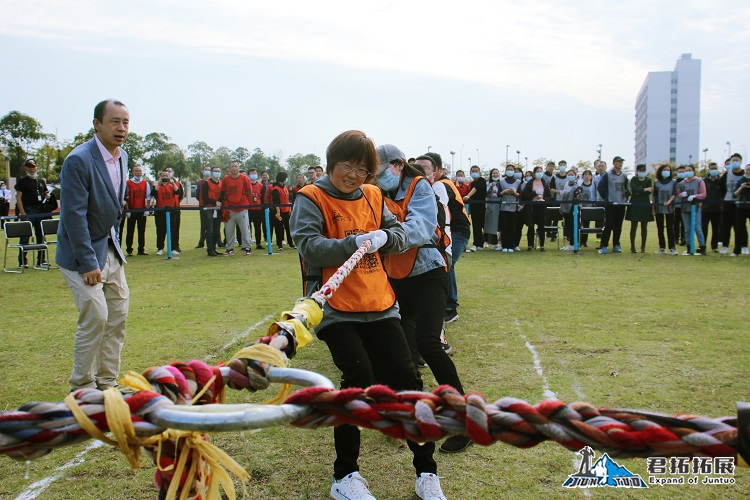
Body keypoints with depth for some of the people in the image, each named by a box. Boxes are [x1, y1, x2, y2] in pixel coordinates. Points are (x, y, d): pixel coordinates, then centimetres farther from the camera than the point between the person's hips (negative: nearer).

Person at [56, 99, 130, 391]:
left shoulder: (122, 156, 6)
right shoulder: (78, 161, -20)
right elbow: (74, 215, -21)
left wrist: (113, 242, 12)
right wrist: (88, 264, -21)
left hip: (110, 249, 8)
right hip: (82, 254, -8)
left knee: (118, 315, 8)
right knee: (95, 317, -11)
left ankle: (107, 382, 20)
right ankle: (82, 385, 8)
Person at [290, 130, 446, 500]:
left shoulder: (373, 196, 12)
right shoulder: (312, 199, -4)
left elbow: (400, 236, 11)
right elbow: (309, 246, -17)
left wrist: (384, 237, -11)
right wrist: (355, 243, -27)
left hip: (379, 305, 5)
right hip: (336, 309, -5)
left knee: (406, 381, 4)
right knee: (359, 380, -16)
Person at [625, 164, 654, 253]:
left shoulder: (649, 180, 6)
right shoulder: (633, 179, 4)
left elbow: (649, 193, -6)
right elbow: (634, 189, -14)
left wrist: (639, 192, -12)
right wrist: (645, 189, -15)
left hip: (645, 205, 1)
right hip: (634, 205, -1)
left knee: (644, 227, 4)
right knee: (633, 226, 0)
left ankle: (643, 247, 11)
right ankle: (632, 246, 5)